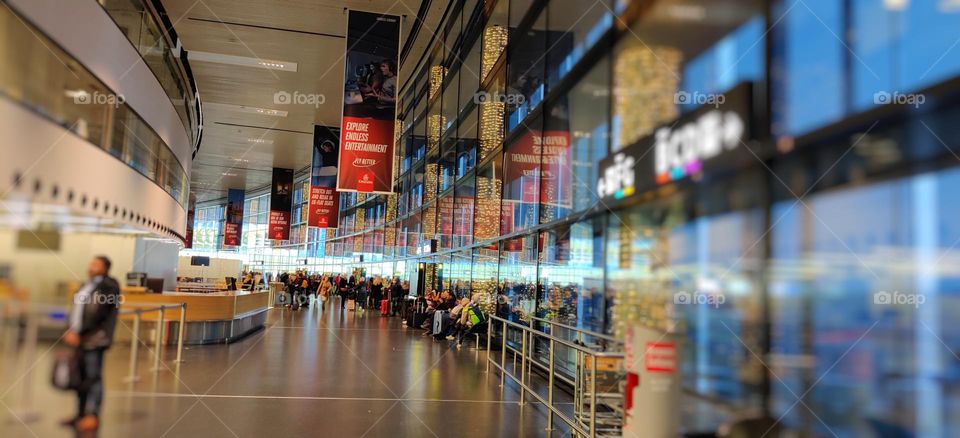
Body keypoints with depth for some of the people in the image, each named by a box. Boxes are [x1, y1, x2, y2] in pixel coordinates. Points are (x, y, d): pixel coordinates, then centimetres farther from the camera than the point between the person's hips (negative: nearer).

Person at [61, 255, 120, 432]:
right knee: (81, 377, 13)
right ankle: (82, 414, 22)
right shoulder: (87, 285, 17)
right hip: (80, 338, 9)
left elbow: (97, 314, -17)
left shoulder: (107, 286, -11)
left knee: (93, 377, -5)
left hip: (94, 339, -9)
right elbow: (77, 310, 21)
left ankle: (93, 416, 0)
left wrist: (77, 332, -18)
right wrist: (72, 331, 11)